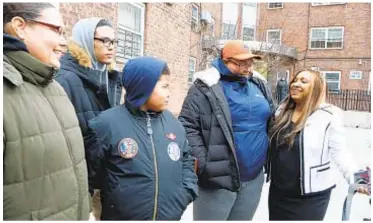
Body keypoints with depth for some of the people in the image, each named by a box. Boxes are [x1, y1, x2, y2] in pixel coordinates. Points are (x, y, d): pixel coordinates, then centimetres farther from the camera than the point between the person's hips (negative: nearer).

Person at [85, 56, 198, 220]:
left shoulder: (173, 123, 1)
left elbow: (186, 160, 11)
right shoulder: (107, 123, -13)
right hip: (122, 217, -4)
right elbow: (89, 172, -5)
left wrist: (186, 194, 1)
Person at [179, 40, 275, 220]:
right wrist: (202, 162, -20)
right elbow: (187, 126, -16)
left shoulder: (259, 85, 9)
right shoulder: (206, 86, -12)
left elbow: (271, 122, 18)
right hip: (218, 179, -6)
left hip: (253, 177, 6)